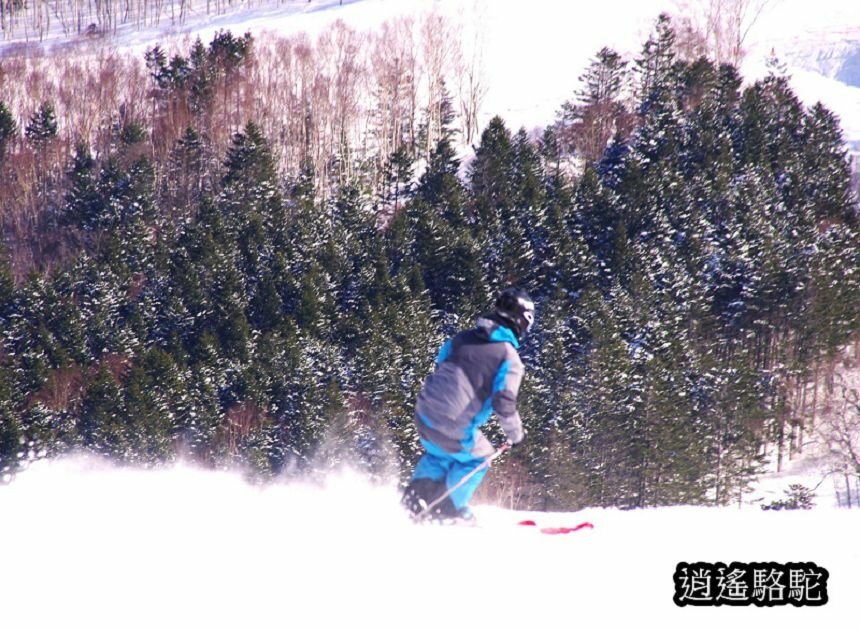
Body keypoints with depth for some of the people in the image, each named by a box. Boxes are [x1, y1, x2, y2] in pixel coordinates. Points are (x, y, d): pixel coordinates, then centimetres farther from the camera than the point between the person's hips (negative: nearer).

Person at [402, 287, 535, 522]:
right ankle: (448, 510, 28)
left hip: (424, 414, 5)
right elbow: (503, 403, -15)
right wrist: (516, 434, 2)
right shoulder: (510, 359, -8)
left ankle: (416, 496, 22)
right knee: (476, 458, 25)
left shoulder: (463, 338, 11)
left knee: (438, 453, 35)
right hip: (455, 429, -5)